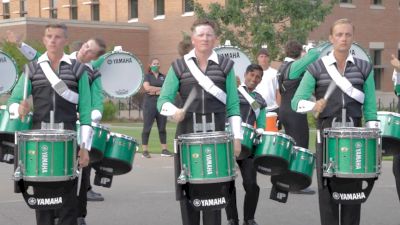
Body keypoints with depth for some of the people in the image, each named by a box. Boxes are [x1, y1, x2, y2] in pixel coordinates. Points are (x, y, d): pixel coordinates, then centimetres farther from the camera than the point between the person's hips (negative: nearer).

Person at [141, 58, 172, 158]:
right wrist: (161, 89, -6)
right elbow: (147, 88, -11)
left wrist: (155, 91, -9)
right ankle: (145, 151, -2)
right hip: (149, 104, -3)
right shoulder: (147, 76, 6)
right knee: (147, 127, -4)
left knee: (162, 127, 5)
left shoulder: (163, 77, 15)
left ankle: (164, 150, 9)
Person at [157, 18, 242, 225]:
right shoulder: (179, 66, 5)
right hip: (188, 133, 0)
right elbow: (163, 101, 2)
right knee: (188, 187, 2)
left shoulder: (225, 66, 6)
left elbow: (233, 105, 5)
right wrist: (174, 110, -20)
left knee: (214, 188, 1)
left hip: (216, 133, 0)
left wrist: (237, 136, -2)